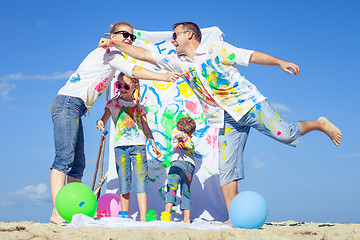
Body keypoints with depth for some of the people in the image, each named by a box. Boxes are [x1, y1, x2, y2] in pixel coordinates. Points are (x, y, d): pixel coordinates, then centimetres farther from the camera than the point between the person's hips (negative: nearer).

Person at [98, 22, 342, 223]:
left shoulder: (214, 49, 0)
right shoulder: (179, 63, 13)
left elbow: (250, 56, -5)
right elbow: (145, 55, 13)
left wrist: (280, 62, -15)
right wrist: (115, 43, 9)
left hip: (249, 103, -4)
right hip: (227, 121, 5)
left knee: (285, 134, -19)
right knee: (226, 169, -5)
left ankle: (319, 124, 9)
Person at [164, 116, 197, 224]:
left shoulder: (176, 131, 20)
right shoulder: (191, 141, 35)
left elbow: (179, 136, -1)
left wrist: (180, 141, -20)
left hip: (178, 162, -5)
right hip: (191, 166, 5)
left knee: (171, 188, -13)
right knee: (186, 192, 10)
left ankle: (167, 212, -30)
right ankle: (187, 219, 3)